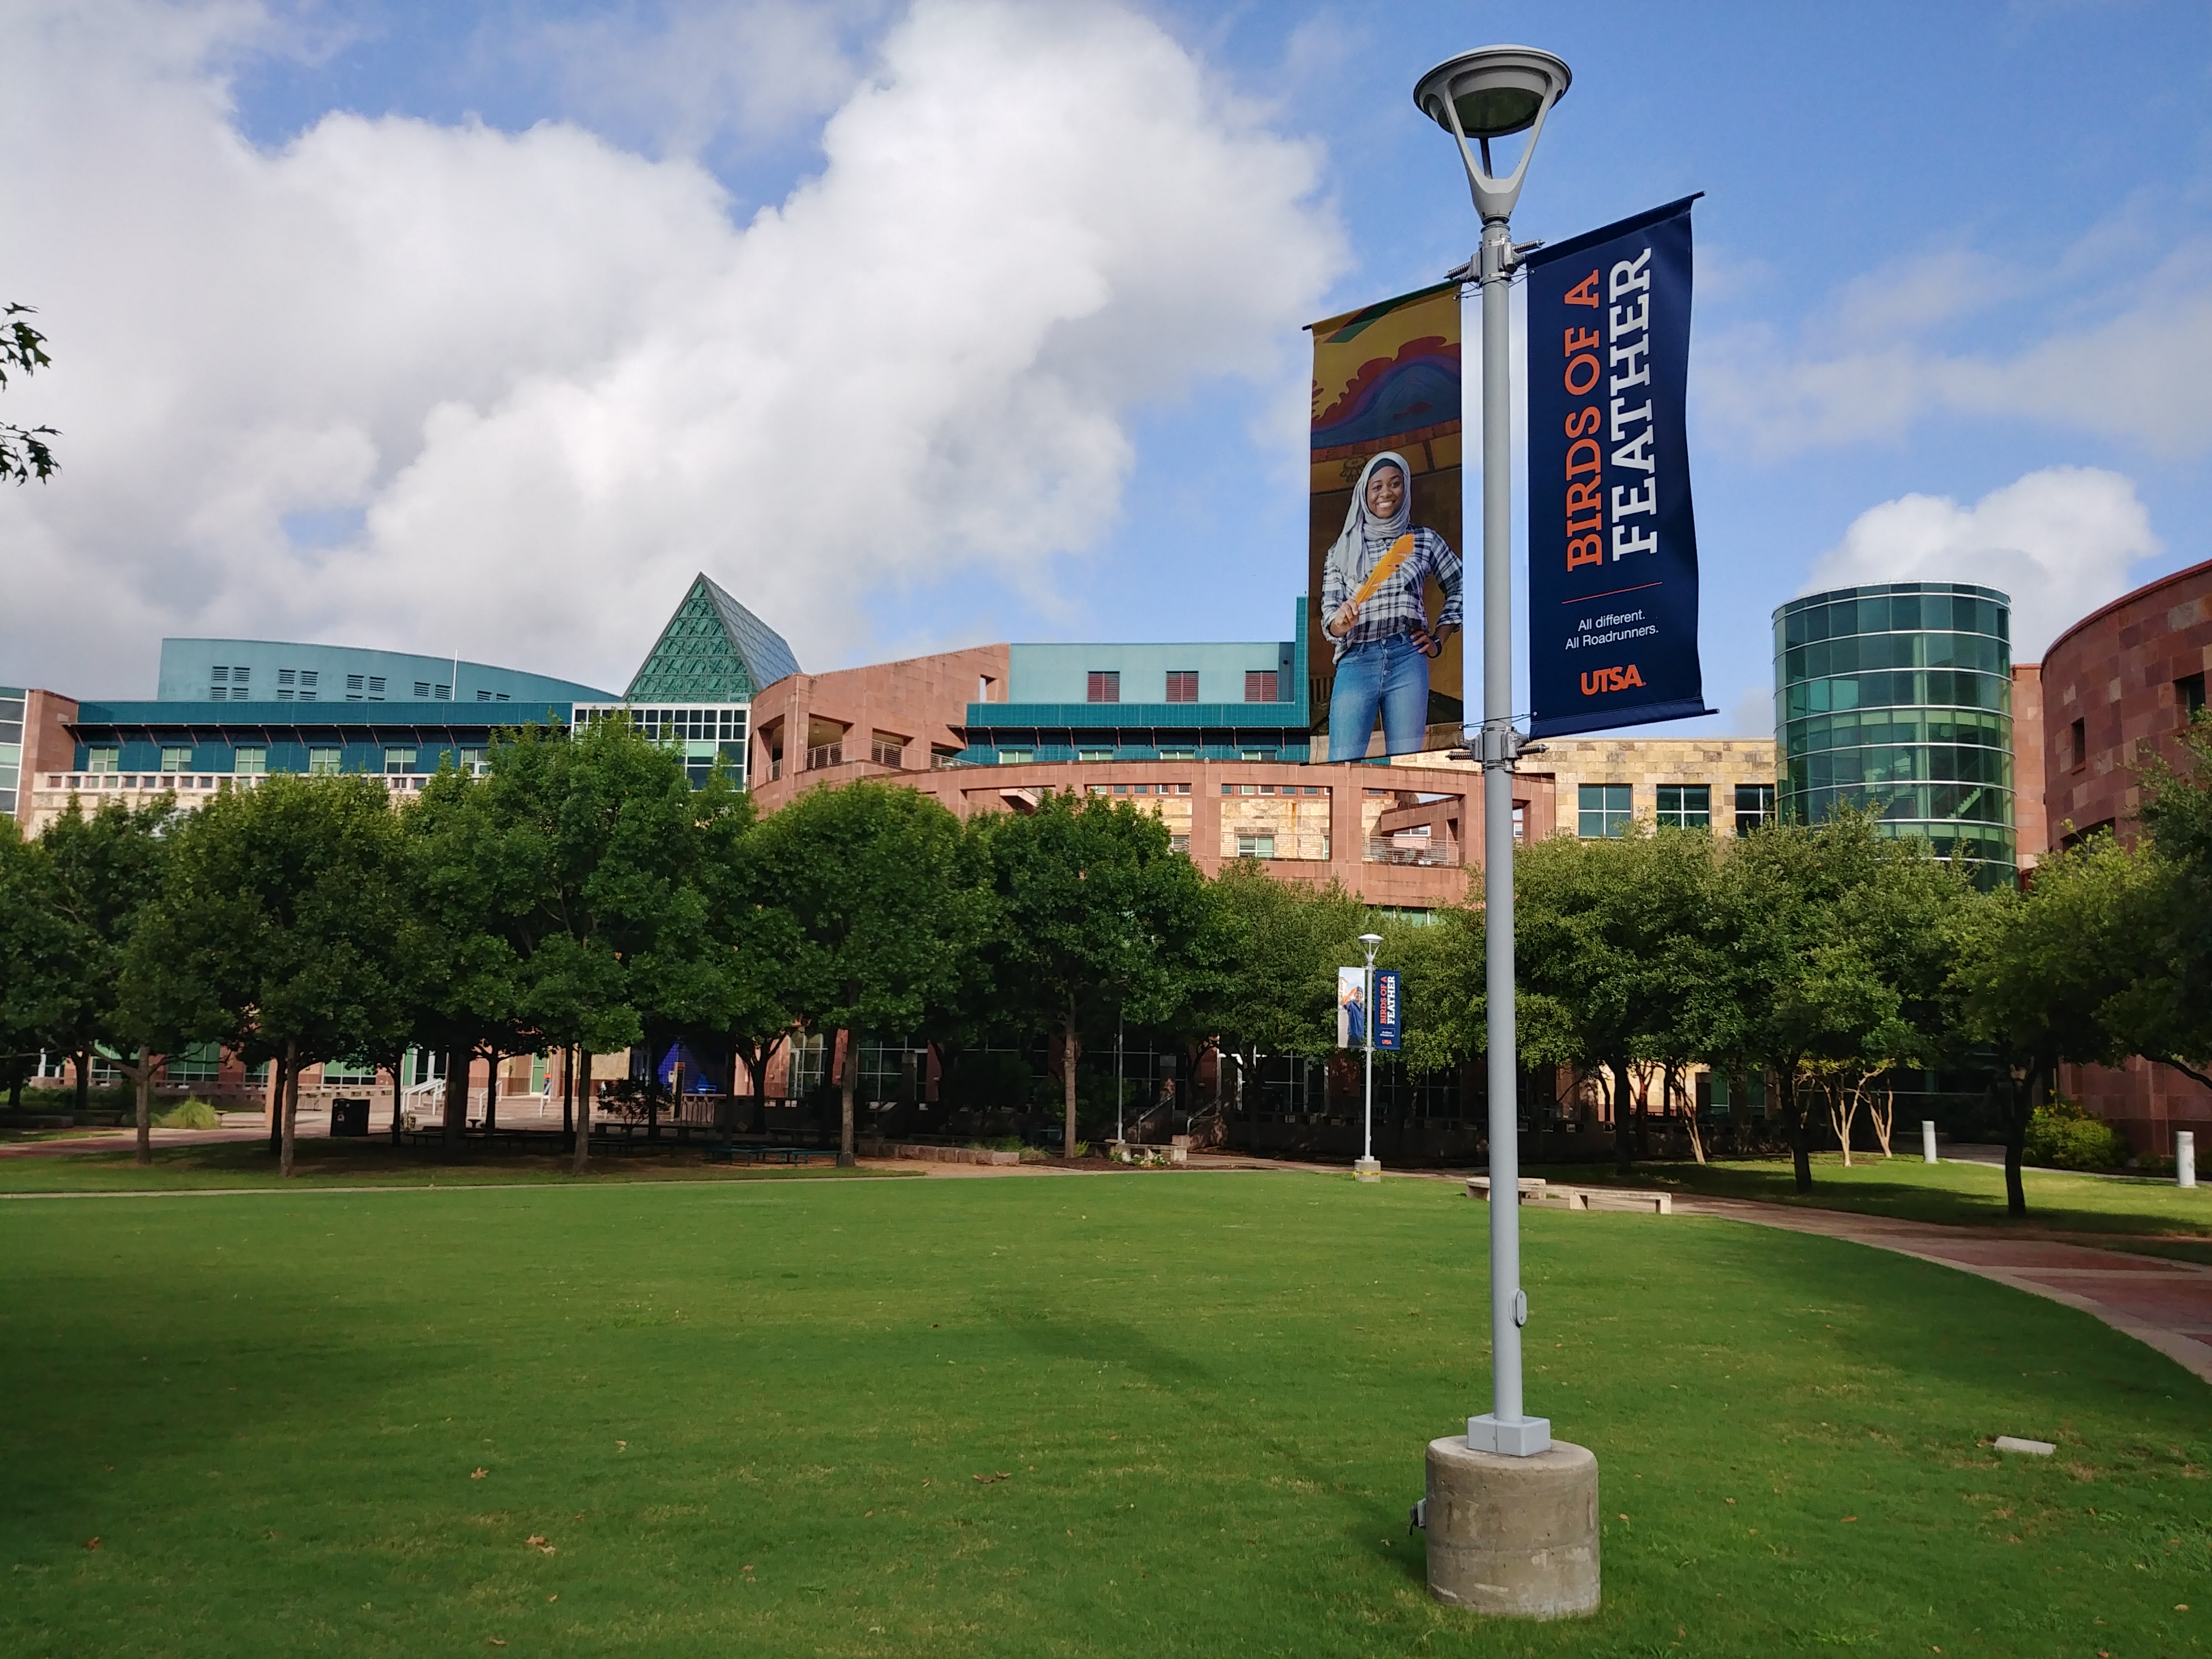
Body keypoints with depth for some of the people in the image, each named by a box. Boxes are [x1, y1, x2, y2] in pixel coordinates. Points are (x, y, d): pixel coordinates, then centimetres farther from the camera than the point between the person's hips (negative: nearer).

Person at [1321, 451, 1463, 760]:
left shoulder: (1425, 540, 12)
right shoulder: (1342, 551, 12)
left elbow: (1460, 588, 22)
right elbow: (1329, 619, 7)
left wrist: (1438, 640, 13)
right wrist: (1339, 622, -17)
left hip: (1407, 658, 0)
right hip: (1356, 662, 0)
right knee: (1342, 766, -11)